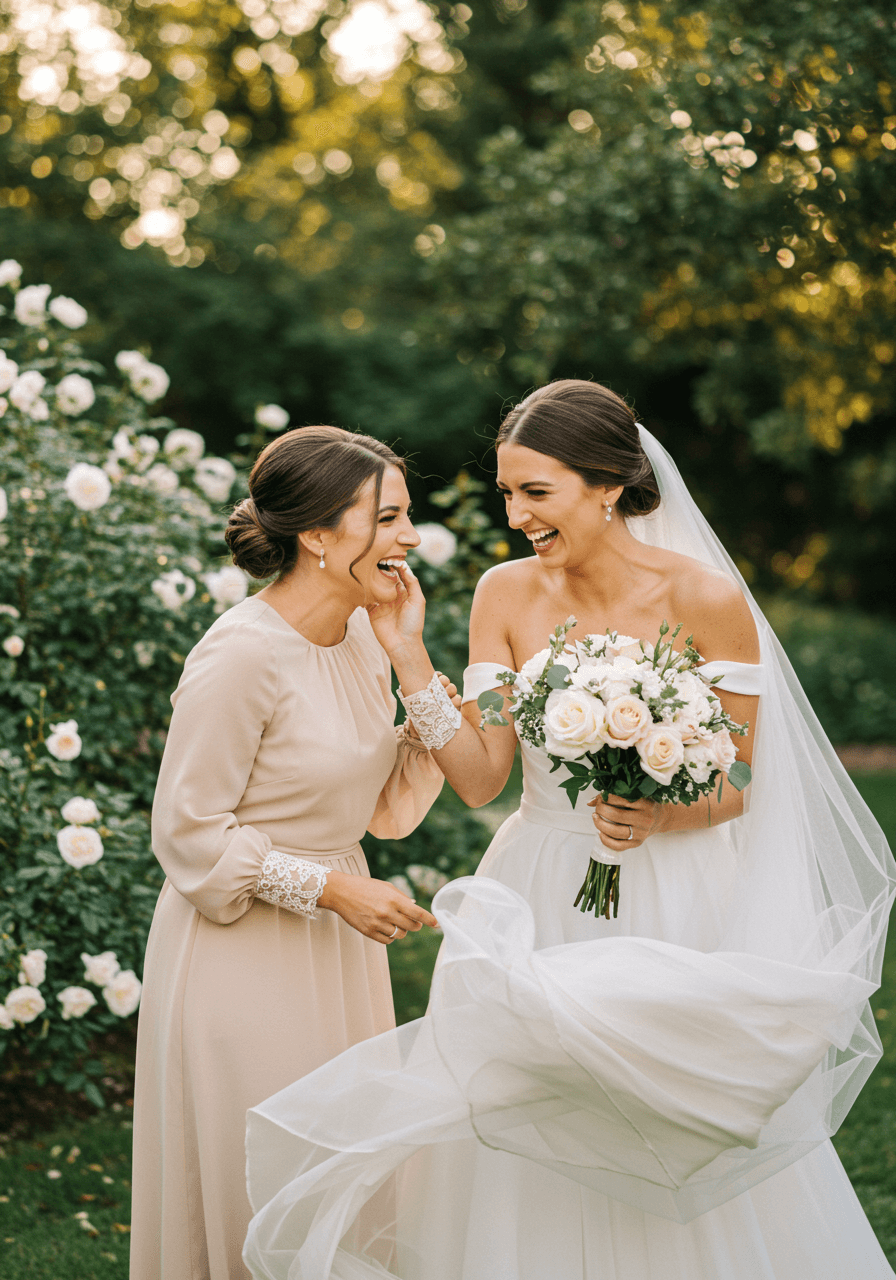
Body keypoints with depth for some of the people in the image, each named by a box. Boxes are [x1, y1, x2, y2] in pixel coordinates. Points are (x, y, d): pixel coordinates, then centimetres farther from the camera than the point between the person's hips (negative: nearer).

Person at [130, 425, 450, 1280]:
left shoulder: (360, 638, 2)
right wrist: (330, 888, -22)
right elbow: (188, 832, -19)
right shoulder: (241, 656, -23)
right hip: (244, 952, -8)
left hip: (336, 951, 8)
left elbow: (386, 806, 4)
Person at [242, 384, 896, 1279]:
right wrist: (408, 659, -13)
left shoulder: (708, 598, -12)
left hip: (673, 906, -2)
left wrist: (663, 816, -24)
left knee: (678, 1156, 6)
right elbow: (480, 777, -6)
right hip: (543, 903, 3)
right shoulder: (507, 595, -3)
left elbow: (736, 786, -5)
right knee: (528, 1162, 9)